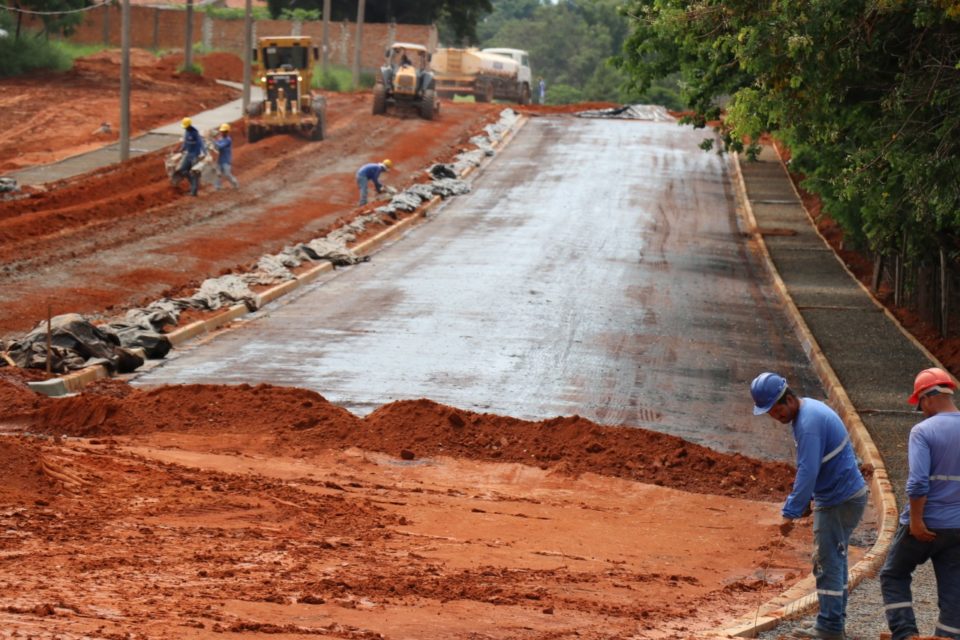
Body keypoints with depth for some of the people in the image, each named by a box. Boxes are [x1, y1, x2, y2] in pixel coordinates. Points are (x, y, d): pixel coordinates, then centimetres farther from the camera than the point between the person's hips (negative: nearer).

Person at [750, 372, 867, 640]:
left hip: (840, 501, -11)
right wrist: (804, 500, 19)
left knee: (827, 562, -7)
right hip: (840, 496, 11)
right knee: (834, 560, 16)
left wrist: (790, 512, -27)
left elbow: (807, 473, -29)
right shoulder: (809, 408, 8)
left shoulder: (808, 423, -24)